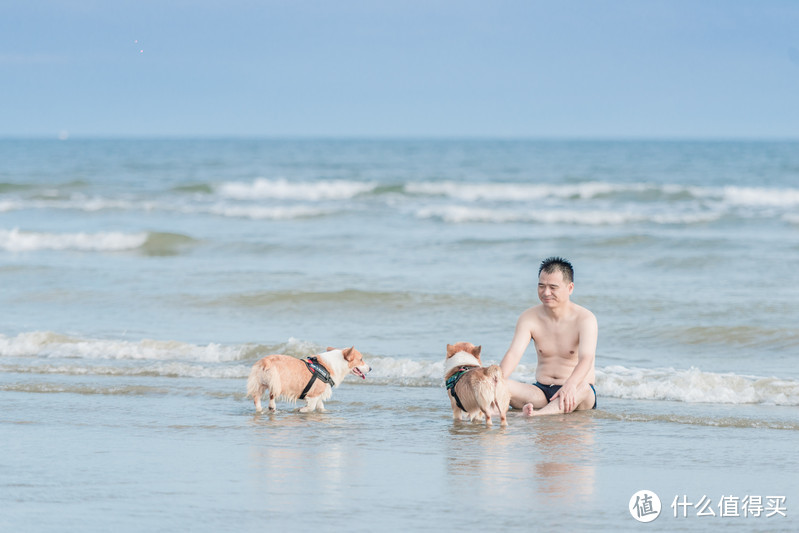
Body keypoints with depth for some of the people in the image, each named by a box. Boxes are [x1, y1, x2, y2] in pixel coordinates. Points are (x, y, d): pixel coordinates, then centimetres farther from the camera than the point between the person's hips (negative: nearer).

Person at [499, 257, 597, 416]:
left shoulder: (585, 319, -8)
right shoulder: (529, 318, 4)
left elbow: (586, 359, -24)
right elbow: (513, 354, -9)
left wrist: (570, 385, -45)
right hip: (541, 393, 5)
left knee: (582, 387, -40)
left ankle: (537, 414, -64)